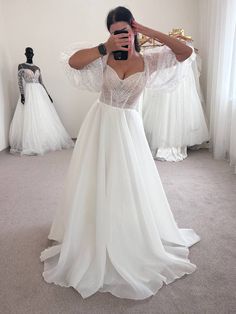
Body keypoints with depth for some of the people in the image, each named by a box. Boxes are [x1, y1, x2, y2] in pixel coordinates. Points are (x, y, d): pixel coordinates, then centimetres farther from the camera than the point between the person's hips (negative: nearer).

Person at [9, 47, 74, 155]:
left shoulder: (37, 68, 15)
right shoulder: (21, 66, 2)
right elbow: (20, 81, -6)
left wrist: (47, 94, 12)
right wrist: (22, 95, -17)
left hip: (40, 93, 5)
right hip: (29, 93, -5)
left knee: (45, 117, 3)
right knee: (30, 119, -8)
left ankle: (45, 141, 12)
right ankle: (31, 144, -4)